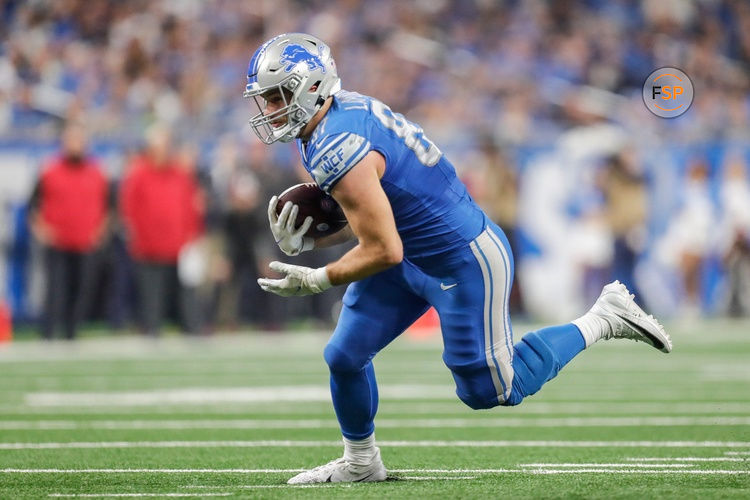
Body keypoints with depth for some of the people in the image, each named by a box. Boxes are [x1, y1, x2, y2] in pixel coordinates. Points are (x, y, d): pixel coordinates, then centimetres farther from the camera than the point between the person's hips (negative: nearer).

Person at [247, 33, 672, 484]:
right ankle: (360, 463, 28)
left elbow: (383, 251, -28)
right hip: (412, 258, 10)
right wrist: (305, 241, -2)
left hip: (463, 262, -10)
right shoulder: (344, 110, 1)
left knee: (489, 391, 4)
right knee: (345, 357, 7)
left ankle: (603, 319, 15)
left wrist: (313, 281, -16)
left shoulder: (340, 151, -30)